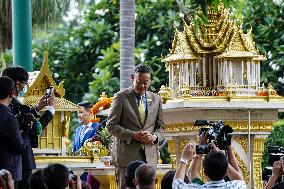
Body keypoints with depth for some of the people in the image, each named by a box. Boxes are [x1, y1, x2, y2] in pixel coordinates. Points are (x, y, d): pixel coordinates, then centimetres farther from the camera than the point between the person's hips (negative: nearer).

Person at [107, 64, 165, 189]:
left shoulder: (156, 99, 13)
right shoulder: (121, 97, 0)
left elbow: (160, 126, 18)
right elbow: (111, 125, -3)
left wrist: (154, 136, -5)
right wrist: (133, 135, -15)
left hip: (149, 155, 3)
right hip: (127, 154, -3)